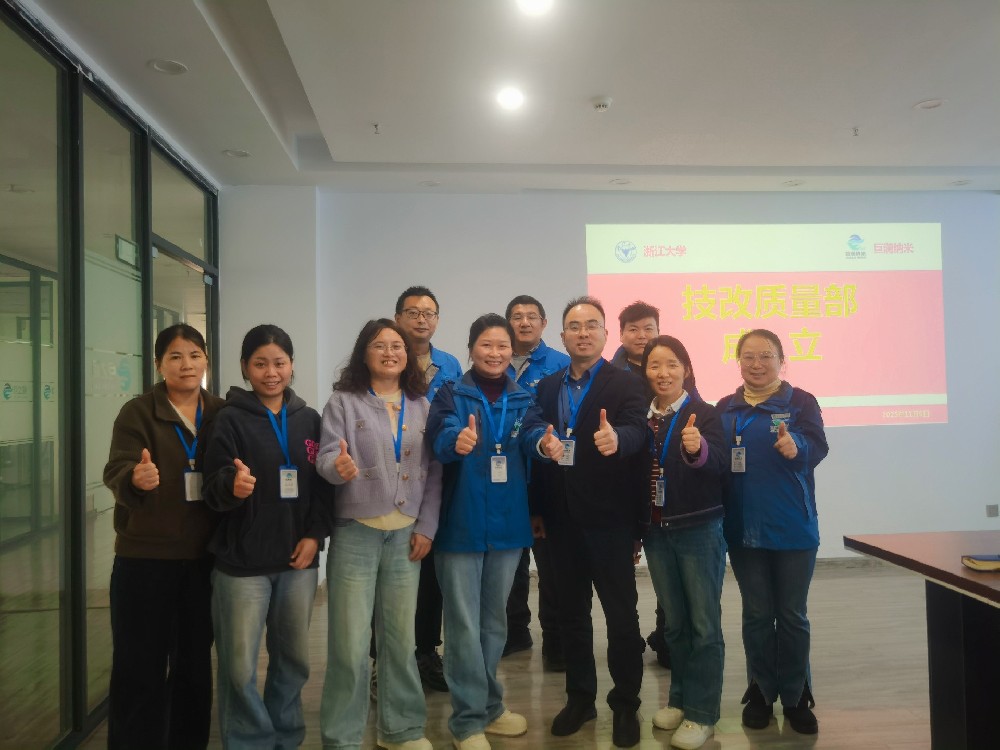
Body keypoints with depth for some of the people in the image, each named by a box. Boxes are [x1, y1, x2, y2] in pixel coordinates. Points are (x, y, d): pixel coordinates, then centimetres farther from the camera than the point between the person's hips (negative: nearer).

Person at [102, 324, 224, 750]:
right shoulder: (137, 412, -4)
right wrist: (135, 478, -36)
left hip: (204, 558, 3)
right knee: (140, 666, 2)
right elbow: (115, 473, -16)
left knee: (195, 662, 14)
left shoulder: (222, 413, 4)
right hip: (144, 558, -3)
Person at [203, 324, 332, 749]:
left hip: (297, 561, 3)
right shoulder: (230, 419, -4)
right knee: (239, 668, 3)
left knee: (294, 658, 15)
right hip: (242, 562, -3)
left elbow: (323, 484, 8)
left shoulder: (308, 419, 5)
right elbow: (212, 491, -11)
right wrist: (233, 484, -33)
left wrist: (314, 535, -5)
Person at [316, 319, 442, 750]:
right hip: (355, 532, -3)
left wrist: (426, 527, 0)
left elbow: (434, 471, 7)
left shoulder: (422, 406, 8)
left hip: (406, 533, 3)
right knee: (350, 642, -1)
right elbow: (326, 457, -9)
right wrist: (339, 468, -32)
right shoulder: (343, 401, -1)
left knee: (401, 637, 12)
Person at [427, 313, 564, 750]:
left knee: (494, 622, 18)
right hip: (461, 526, -4)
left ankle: (489, 706, 35)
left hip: (507, 525, 4)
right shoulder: (451, 396, -5)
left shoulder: (522, 400, 5)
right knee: (465, 626, 4)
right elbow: (440, 436, -24)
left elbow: (533, 432, -15)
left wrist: (545, 443, -38)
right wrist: (459, 440, -47)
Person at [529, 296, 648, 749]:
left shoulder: (626, 384, -5)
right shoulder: (546, 388, 9)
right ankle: (580, 697, 30)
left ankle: (626, 704, 23)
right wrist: (536, 509, 7)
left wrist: (615, 438, -45)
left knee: (622, 614, 6)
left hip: (610, 519, -4)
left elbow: (636, 431, -22)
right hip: (561, 520, 4)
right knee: (571, 612, 14)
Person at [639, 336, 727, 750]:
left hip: (698, 529, -4)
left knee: (704, 622, 3)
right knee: (674, 621, 15)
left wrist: (698, 449, -48)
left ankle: (701, 712, 15)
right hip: (657, 531, 4)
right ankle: (680, 698, 30)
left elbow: (719, 464, -26)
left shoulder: (704, 414, -9)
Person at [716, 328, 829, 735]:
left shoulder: (801, 402, -4)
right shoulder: (725, 408, 5)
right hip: (743, 529, 2)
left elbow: (817, 447, -21)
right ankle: (761, 692, 28)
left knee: (792, 615, 10)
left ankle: (795, 697, 26)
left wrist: (796, 447, -40)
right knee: (756, 615, 13)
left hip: (792, 528, -2)